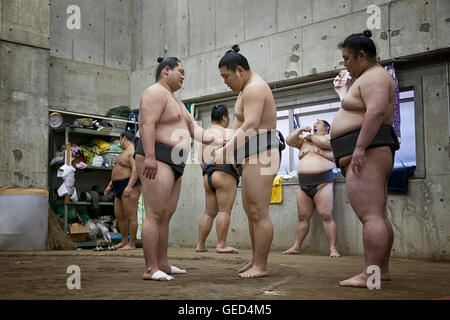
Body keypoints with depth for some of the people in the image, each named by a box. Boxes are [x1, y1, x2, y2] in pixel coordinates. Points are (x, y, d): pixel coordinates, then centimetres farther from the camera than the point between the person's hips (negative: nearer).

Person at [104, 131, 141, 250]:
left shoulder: (134, 152, -11)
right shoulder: (124, 153, 22)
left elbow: (136, 170, -22)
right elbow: (117, 172, 27)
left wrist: (129, 186, -31)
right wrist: (110, 185, 23)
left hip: (130, 187, -10)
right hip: (120, 188, 11)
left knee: (131, 216, -8)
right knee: (119, 215, 12)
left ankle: (132, 244, -4)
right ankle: (124, 241, 20)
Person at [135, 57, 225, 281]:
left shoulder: (174, 101, 26)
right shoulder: (156, 92, -6)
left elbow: (193, 128, 22)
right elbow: (147, 124, -19)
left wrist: (218, 142, 11)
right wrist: (150, 157, -29)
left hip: (173, 164, 11)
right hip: (156, 160, -11)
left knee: (166, 216, 9)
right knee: (155, 215, -13)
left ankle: (162, 264, 15)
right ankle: (151, 269, -13)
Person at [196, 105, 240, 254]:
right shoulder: (226, 132, 0)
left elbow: (201, 160, 18)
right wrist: (238, 171, -2)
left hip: (207, 175, 7)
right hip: (224, 172, -7)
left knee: (209, 212, 10)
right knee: (224, 210, -9)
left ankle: (200, 244, 8)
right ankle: (221, 244, -13)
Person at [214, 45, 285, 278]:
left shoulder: (254, 88, -13)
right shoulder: (248, 88, 22)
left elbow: (250, 126, -24)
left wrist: (226, 150, -23)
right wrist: (229, 149, 8)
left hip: (261, 154, -12)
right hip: (252, 156, 12)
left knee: (258, 212, -10)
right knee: (250, 211, 13)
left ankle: (261, 266, -6)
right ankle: (255, 260, 20)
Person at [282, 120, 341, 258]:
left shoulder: (330, 137, 9)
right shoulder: (304, 141, 23)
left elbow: (323, 141, -13)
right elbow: (289, 140, 12)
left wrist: (311, 137, 5)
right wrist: (300, 130, 5)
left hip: (322, 182, -5)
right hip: (304, 184, 5)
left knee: (326, 216, -11)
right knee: (302, 217, 6)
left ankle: (333, 249, -10)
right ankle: (296, 246, 10)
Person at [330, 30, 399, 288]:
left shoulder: (372, 77, -9)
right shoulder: (373, 77, 25)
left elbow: (376, 112, -24)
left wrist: (360, 148, -28)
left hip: (367, 153, -12)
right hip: (369, 155, 12)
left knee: (370, 216, -15)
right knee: (379, 216, 12)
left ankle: (370, 275, -17)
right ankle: (383, 269, 18)